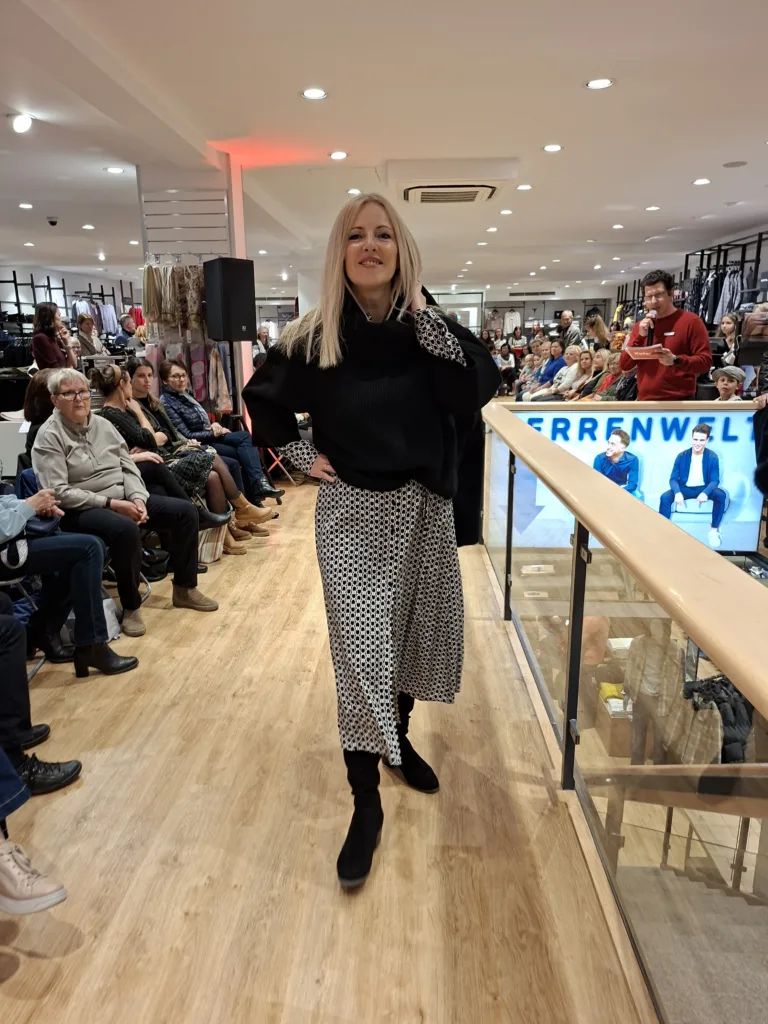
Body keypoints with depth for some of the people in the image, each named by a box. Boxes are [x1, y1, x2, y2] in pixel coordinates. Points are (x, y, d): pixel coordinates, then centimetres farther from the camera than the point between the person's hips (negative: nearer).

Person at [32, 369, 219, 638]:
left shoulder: (103, 424, 9)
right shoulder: (49, 436, -10)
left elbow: (128, 467, 9)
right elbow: (58, 492, -18)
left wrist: (138, 498, -12)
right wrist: (110, 503, -22)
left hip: (124, 498, 7)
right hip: (80, 510, -7)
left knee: (185, 511, -4)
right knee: (125, 529, -39)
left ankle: (184, 588, 9)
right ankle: (131, 606, -17)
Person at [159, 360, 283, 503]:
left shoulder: (183, 394, 13)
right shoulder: (166, 402, -13)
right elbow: (186, 436, -18)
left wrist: (214, 427, -4)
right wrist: (213, 433, -11)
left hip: (207, 438, 8)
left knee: (245, 436, -16)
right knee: (245, 453, -19)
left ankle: (257, 485, -25)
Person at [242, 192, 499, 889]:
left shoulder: (429, 326, 0)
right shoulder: (314, 337, -4)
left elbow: (479, 389, -15)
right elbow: (262, 399, 10)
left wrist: (421, 311, -17)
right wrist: (301, 454, 0)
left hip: (423, 505, 3)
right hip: (351, 512, -2)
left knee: (416, 629, 15)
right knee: (361, 649, -4)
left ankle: (399, 738, 42)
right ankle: (366, 804, 10)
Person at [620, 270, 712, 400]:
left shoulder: (690, 321, -1)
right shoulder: (640, 326, 15)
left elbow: (705, 360, -7)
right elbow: (624, 365, 8)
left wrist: (676, 360, -25)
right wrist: (640, 336, -5)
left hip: (679, 404, -5)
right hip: (646, 402, 5)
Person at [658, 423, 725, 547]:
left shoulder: (712, 457, -8)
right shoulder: (682, 456, -8)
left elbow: (715, 480, -12)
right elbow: (673, 479, -8)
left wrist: (705, 493, -35)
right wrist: (678, 493, -31)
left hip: (703, 488, 0)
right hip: (685, 488, 0)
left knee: (721, 495, -30)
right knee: (665, 497, -28)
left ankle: (714, 530, -14)